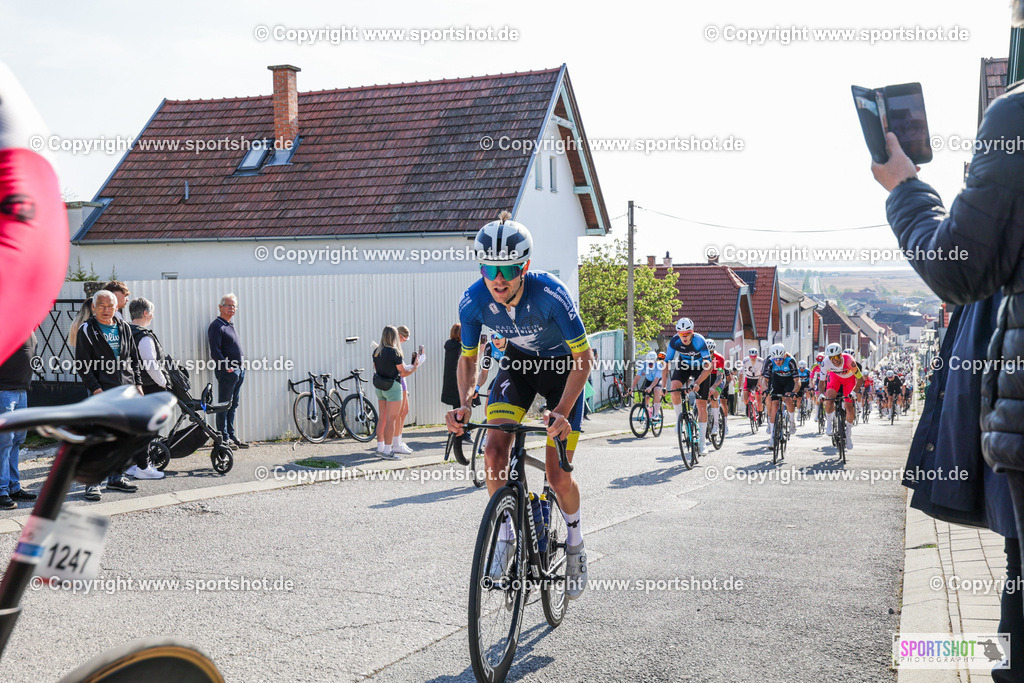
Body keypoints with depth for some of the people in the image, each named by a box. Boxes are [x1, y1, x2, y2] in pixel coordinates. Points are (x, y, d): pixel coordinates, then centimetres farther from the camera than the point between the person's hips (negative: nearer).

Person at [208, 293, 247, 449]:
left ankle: (231, 436, 18)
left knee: (233, 405, 12)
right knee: (224, 405, -5)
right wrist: (227, 367, -19)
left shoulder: (230, 326, 20)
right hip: (227, 372, -9)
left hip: (238, 371, 9)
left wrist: (242, 363, 15)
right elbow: (215, 351, -16)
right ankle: (224, 438, -2)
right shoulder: (216, 326, -8)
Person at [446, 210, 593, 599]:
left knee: (557, 475, -8)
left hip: (562, 366, -3)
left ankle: (575, 541, 21)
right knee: (495, 449, -19)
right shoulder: (473, 301, -23)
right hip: (517, 363, 3)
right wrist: (463, 404, -23)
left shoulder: (550, 294, -35)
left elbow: (584, 358, -26)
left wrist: (561, 412, -37)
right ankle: (504, 537, 2)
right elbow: (467, 358, -6)